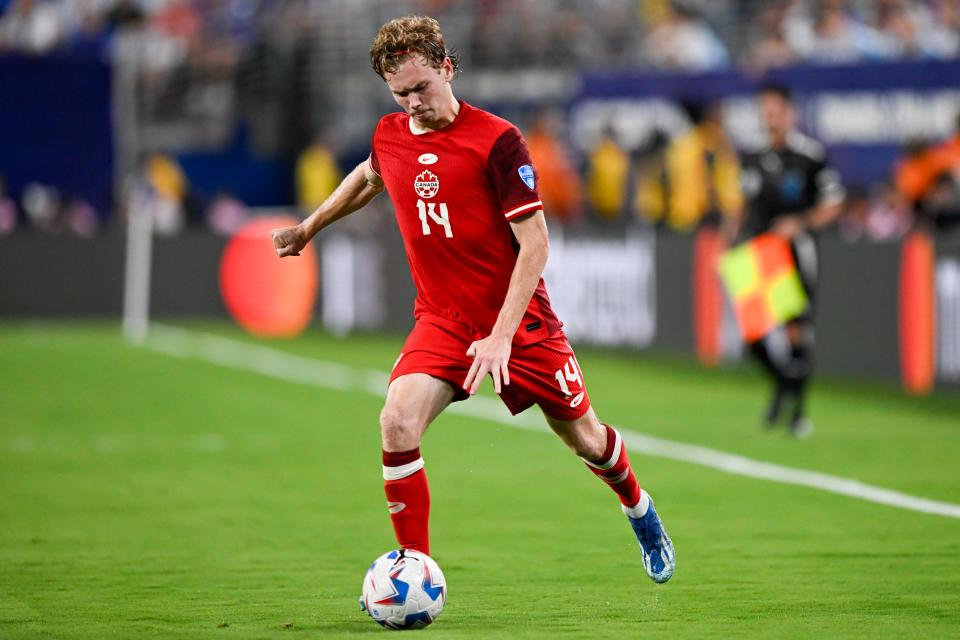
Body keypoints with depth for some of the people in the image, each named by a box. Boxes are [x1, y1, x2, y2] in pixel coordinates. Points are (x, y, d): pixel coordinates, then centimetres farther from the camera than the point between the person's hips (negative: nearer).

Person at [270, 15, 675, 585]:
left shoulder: (497, 140, -17)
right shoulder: (389, 137, -1)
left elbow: (535, 243, -17)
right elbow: (369, 177, 26)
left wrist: (502, 335, -24)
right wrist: (308, 228, 34)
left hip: (519, 321, -3)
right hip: (440, 320, 3)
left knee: (583, 437, 10)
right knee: (398, 422, -22)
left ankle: (640, 511, 44)